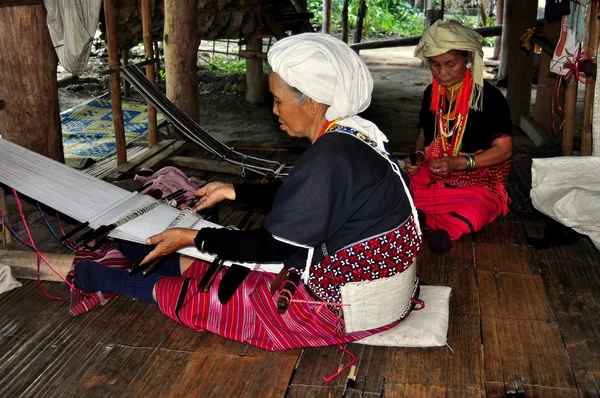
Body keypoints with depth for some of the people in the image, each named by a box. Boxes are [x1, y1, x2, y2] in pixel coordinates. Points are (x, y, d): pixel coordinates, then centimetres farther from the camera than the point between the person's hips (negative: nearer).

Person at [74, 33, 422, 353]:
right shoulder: (351, 135, 0)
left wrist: (194, 238, -13)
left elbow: (274, 246, -22)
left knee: (203, 294, 2)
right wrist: (233, 191, 20)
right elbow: (297, 198, 15)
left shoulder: (331, 156, -28)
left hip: (352, 307, -8)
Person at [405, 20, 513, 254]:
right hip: (433, 178, 7)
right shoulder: (432, 94, 7)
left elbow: (503, 149, -12)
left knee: (473, 214, -40)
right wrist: (418, 157, -4)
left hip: (478, 183, -6)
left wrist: (459, 163, -25)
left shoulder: (489, 97, -10)